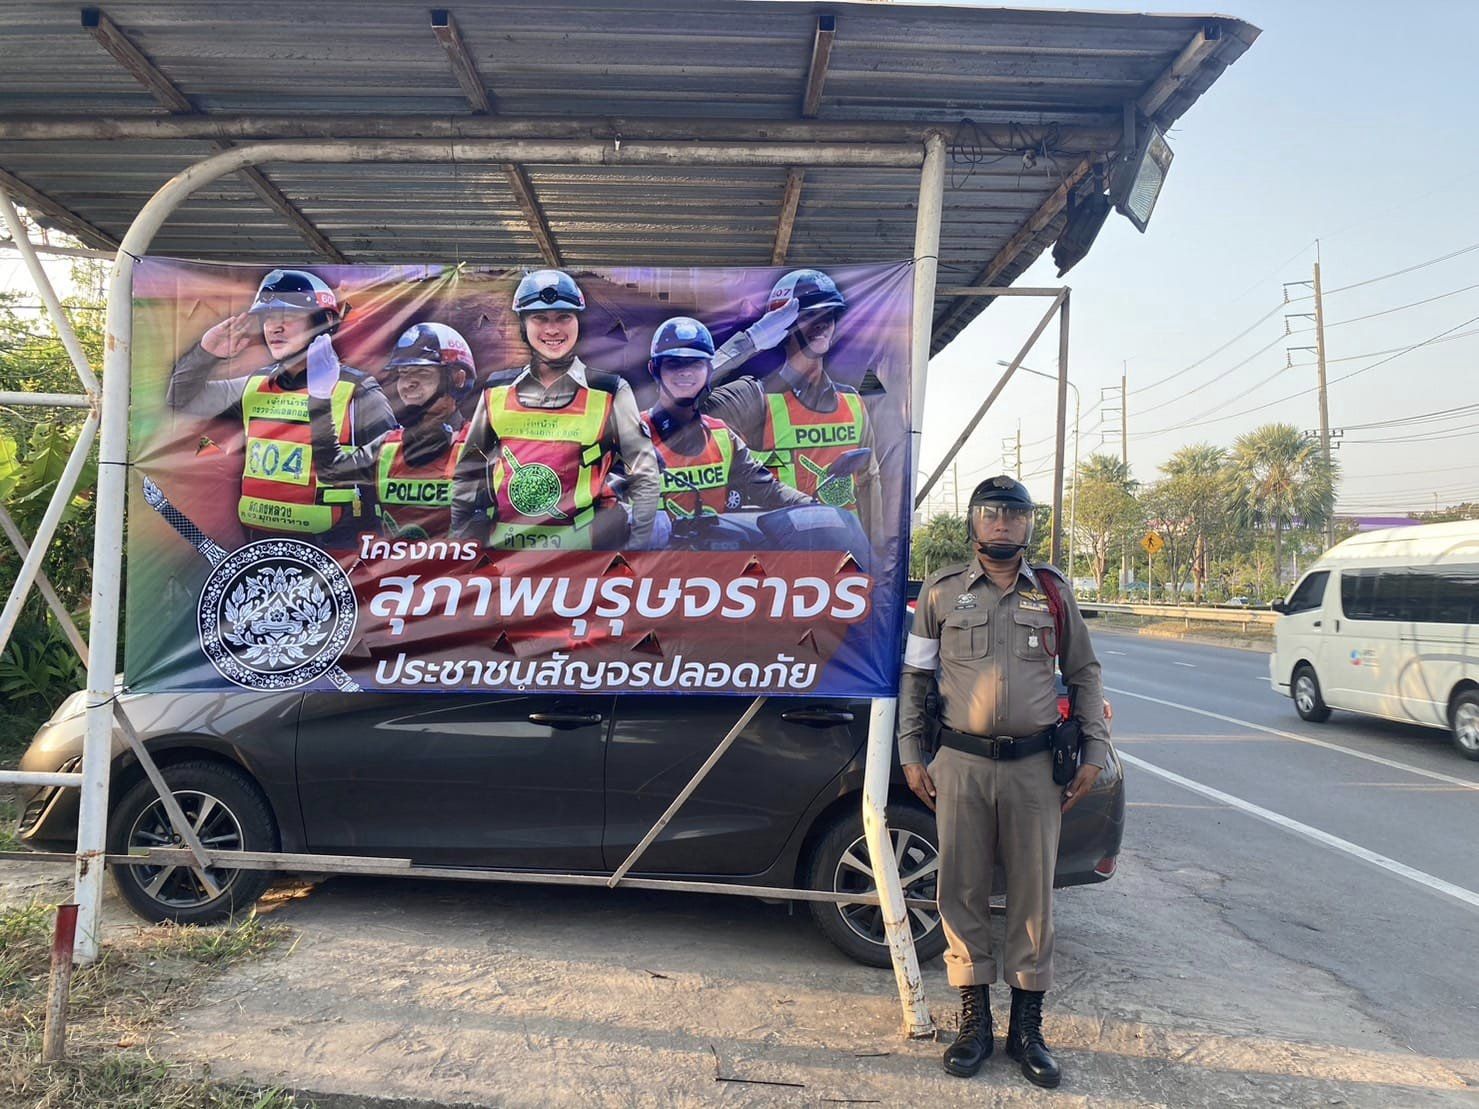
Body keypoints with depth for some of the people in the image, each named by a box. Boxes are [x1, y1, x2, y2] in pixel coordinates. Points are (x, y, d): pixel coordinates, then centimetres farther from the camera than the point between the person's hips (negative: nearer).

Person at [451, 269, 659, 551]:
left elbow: (644, 477, -3)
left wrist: (637, 544, -8)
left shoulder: (609, 393, -4)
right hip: (502, 543, 3)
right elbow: (468, 475, 13)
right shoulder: (496, 392, 4)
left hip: (582, 543, -2)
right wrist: (461, 539, 9)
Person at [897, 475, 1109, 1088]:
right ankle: (974, 1020, 21)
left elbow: (1084, 673, 14)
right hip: (960, 765, 0)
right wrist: (911, 755, 4)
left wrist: (1094, 751, 7)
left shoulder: (1053, 592, 7)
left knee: (1033, 894, 7)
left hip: (1034, 766, 1)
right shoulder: (942, 591, 4)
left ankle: (1027, 1027, 21)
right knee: (962, 891, 5)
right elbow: (914, 676, 8)